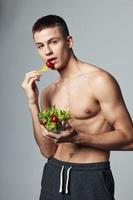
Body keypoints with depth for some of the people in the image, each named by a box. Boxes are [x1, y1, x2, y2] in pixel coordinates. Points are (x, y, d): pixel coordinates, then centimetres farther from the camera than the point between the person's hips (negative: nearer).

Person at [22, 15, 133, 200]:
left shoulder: (100, 80, -11)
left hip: (91, 177, -5)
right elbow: (48, 151, 1)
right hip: (54, 175, 5)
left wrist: (77, 137, -22)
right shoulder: (48, 93, 7)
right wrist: (33, 103, -6)